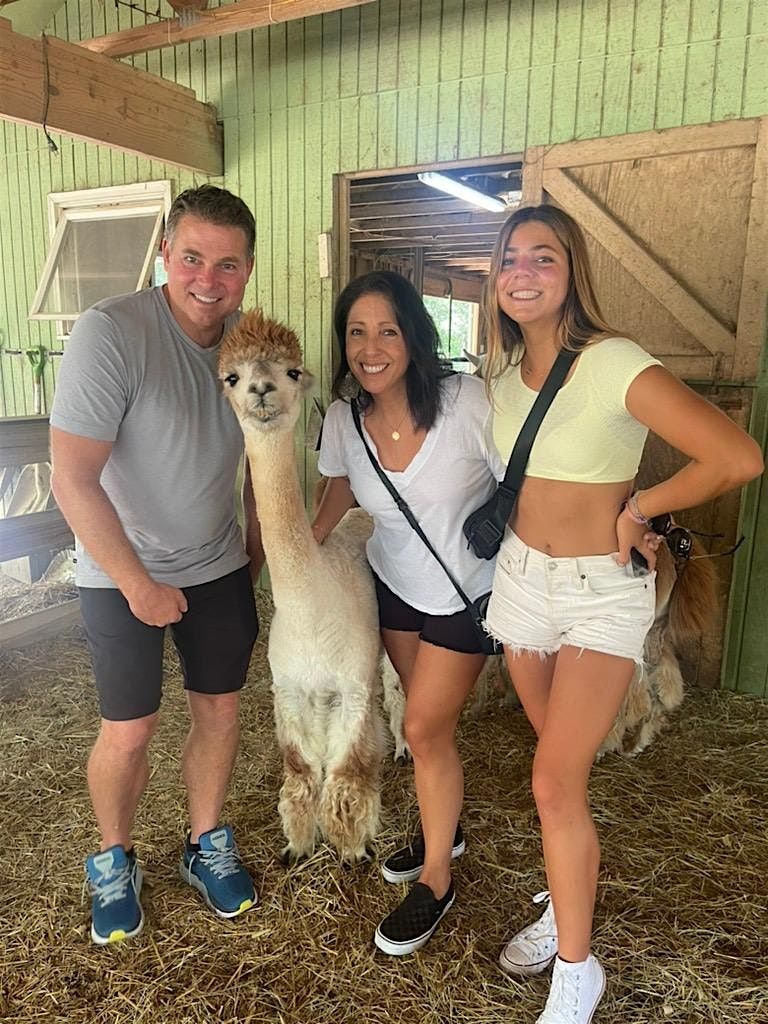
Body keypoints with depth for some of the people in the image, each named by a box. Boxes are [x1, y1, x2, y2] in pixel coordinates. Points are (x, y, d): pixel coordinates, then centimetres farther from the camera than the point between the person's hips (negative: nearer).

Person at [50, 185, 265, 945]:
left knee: (219, 709, 12)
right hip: (122, 572, -4)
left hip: (218, 567, 5)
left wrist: (256, 541, 10)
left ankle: (206, 844, 36)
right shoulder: (111, 332, -22)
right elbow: (73, 477, -22)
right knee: (129, 731, 3)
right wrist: (138, 582, -18)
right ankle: (113, 860, 33)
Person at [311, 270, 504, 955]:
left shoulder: (466, 401, -27)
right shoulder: (344, 420, -12)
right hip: (394, 582, 5)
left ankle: (436, 880, 25)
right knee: (428, 719, 19)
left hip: (467, 590, -4)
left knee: (425, 729, 0)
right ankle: (443, 828, 47)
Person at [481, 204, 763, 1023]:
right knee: (558, 765, 19)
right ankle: (565, 903, 42)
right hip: (521, 577, 6)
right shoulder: (502, 369, 1)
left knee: (555, 783, -7)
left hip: (602, 592, -6)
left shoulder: (614, 365, -20)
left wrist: (635, 510, -16)